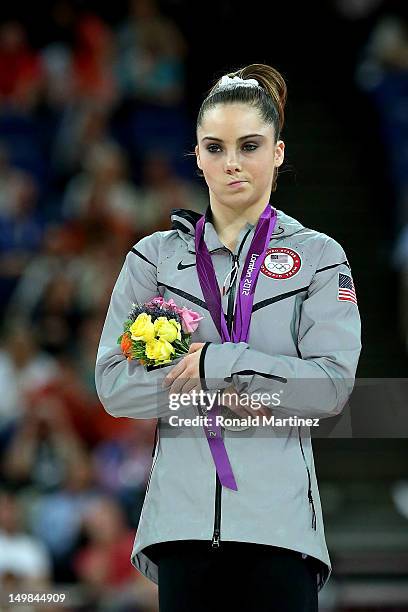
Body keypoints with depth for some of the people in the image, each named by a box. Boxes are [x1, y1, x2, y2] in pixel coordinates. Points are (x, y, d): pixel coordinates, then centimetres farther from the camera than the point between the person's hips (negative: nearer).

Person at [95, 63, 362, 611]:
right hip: (184, 516, 1)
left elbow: (333, 385, -5)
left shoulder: (318, 256, 8)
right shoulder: (155, 257, 11)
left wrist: (218, 362, -9)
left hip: (280, 519, -1)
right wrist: (219, 392, -9)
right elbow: (114, 385, 2)